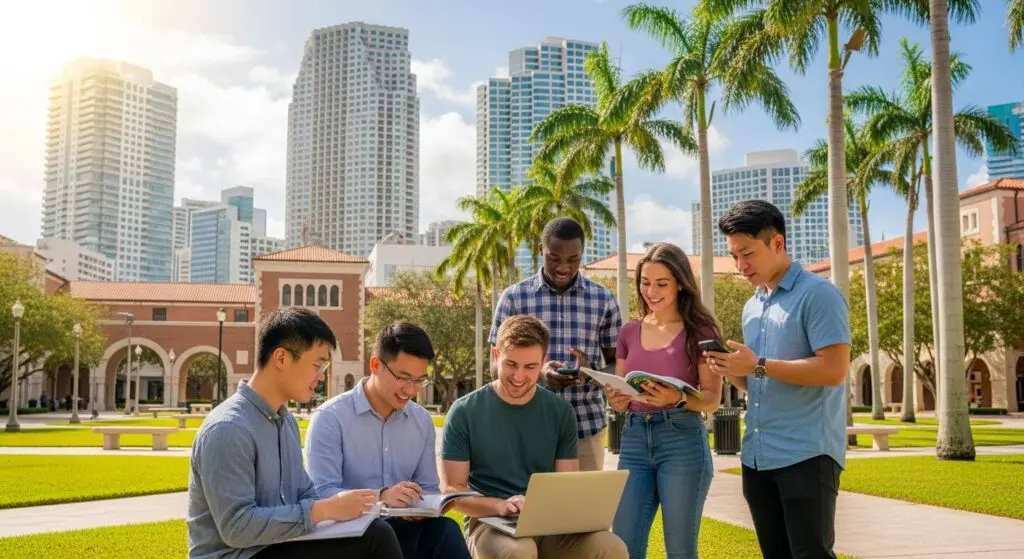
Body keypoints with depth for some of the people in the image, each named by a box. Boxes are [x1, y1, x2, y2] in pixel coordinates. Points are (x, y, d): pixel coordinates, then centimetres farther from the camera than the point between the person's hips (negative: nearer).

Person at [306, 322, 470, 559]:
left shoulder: (423, 421, 11)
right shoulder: (330, 418, -6)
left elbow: (429, 489, 14)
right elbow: (322, 493, -15)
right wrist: (381, 496, -31)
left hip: (405, 527, 5)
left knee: (444, 530, -30)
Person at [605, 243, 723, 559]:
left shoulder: (700, 330, -1)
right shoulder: (629, 332, 12)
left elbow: (712, 399, -5)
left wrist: (677, 398, -25)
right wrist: (615, 397, -9)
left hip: (682, 440, -4)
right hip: (634, 439, 4)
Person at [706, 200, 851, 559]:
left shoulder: (818, 295, -8)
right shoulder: (752, 308, 16)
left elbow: (834, 370, -18)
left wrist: (759, 365, -19)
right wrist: (731, 370, -1)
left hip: (807, 454, -8)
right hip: (757, 457, 8)